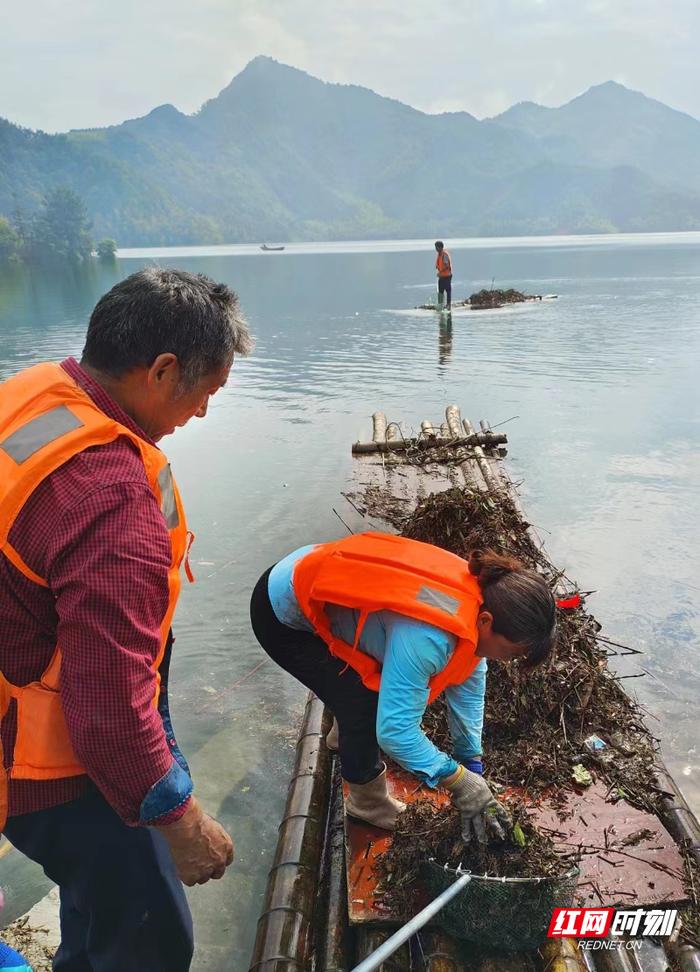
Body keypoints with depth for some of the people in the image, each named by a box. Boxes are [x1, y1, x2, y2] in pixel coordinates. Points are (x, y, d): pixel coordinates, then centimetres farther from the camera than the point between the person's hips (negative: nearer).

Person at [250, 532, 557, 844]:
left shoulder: (478, 594, -11)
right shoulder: (425, 636, -38)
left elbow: (468, 687, 1)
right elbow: (395, 730, -31)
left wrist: (473, 765, 4)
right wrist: (459, 781, -19)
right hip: (285, 616, -8)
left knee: (383, 681, 18)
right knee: (365, 706, -12)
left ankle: (346, 736, 49)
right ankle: (369, 805, 16)